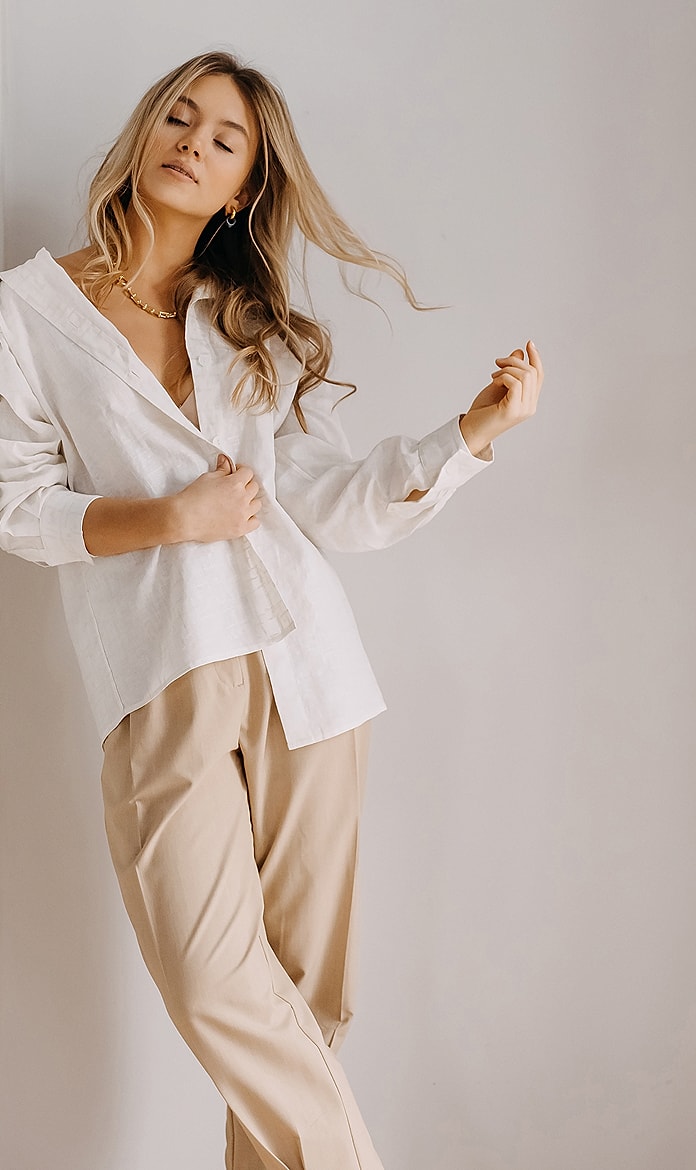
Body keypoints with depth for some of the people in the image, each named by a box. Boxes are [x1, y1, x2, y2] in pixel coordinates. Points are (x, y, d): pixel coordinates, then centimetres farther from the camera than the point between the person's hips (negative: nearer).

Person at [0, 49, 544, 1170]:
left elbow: (336, 505, 5)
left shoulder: (260, 328, 16)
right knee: (214, 979, -9)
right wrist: (170, 516, -10)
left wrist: (478, 425, -6)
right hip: (160, 677, -2)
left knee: (304, 976, 4)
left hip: (303, 663, 3)